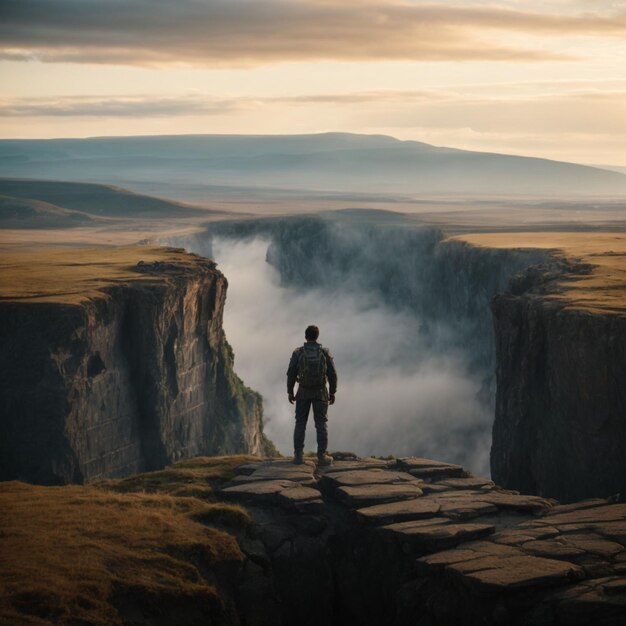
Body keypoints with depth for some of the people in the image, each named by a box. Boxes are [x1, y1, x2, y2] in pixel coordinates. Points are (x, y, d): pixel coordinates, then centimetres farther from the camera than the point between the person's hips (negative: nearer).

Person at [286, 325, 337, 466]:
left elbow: (291, 374, -6)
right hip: (320, 392, 0)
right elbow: (332, 374, -5)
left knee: (300, 423, 8)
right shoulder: (325, 352, -6)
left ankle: (298, 456, 4)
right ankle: (322, 456, 1)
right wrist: (332, 393, 6)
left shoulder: (298, 352, -8)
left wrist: (290, 392, 6)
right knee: (321, 424, 4)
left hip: (303, 392, 0)